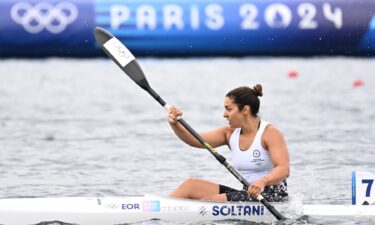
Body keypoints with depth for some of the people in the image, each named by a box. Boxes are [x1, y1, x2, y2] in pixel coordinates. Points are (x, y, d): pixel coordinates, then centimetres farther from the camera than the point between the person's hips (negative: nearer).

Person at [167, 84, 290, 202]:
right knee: (190, 185, -3)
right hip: (247, 194, 7)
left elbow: (284, 170, -24)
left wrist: (263, 181, -44)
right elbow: (195, 140, 0)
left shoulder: (270, 133, -12)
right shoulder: (230, 133, 9)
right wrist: (175, 124, -18)